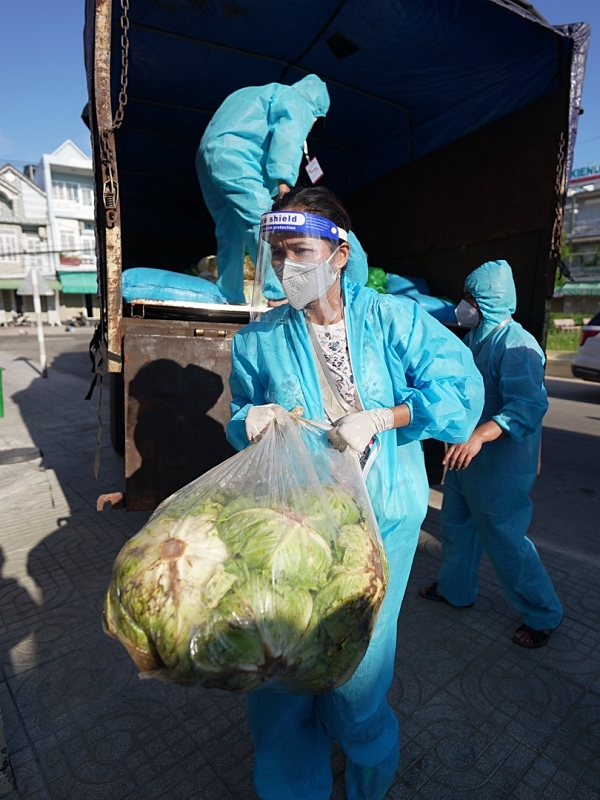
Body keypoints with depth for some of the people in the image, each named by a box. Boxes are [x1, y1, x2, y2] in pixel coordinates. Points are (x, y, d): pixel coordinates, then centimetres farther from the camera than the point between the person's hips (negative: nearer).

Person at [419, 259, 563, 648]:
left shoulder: (515, 345, -22)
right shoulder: (478, 339, 9)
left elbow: (530, 404, -34)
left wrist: (480, 434, -44)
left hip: (500, 467, -9)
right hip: (467, 457, 9)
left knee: (505, 540, 4)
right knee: (456, 525, 20)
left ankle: (544, 614, 28)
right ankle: (456, 589, 41)